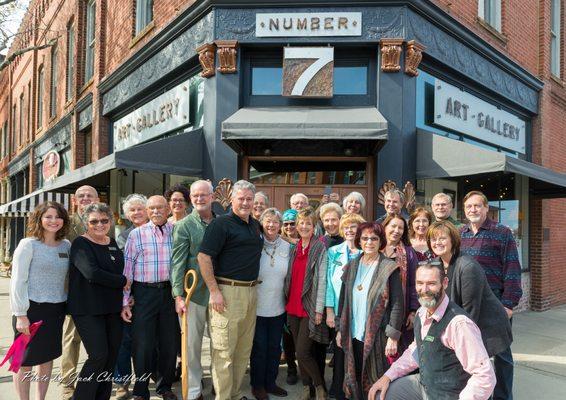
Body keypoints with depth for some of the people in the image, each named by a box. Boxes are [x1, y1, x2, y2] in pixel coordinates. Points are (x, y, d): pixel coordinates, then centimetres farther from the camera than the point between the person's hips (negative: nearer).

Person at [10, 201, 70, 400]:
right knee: (26, 361, 6)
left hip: (57, 310, 5)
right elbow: (18, 282, -10)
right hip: (32, 309, -5)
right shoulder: (28, 244, -8)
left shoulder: (66, 245, 6)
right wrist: (20, 315, -13)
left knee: (48, 358, 15)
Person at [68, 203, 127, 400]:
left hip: (113, 308, 6)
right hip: (88, 309, -6)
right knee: (99, 355, -10)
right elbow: (92, 273, -21)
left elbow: (122, 270, 18)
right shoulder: (81, 244, -8)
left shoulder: (114, 243, 11)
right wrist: (122, 281, -13)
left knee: (112, 356, 8)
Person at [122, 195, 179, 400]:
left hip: (170, 291, 2)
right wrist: (124, 301, -2)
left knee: (170, 342, 11)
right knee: (142, 344, 3)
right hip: (144, 292, -1)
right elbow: (127, 268, 1)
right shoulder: (136, 234, 0)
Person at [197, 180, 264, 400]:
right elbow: (204, 256, -15)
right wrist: (214, 291, -17)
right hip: (227, 291, -7)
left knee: (244, 349, 16)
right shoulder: (221, 223, -9)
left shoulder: (255, 225, 14)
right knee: (224, 351, 1)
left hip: (251, 291, 8)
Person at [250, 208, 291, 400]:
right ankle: (257, 384, 28)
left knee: (275, 347, 14)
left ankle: (270, 382, 32)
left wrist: (288, 299, 10)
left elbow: (289, 276, 10)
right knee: (259, 347, 8)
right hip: (257, 306, -3)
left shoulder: (286, 247, 1)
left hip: (278, 307, 4)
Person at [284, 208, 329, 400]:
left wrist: (319, 309, -12)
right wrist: (287, 301, 9)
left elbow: (322, 279, -10)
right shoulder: (294, 248, 10)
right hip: (293, 306, 6)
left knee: (303, 352, -6)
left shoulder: (320, 248, -7)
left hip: (310, 308, -5)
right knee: (300, 350, 13)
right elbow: (290, 278, 13)